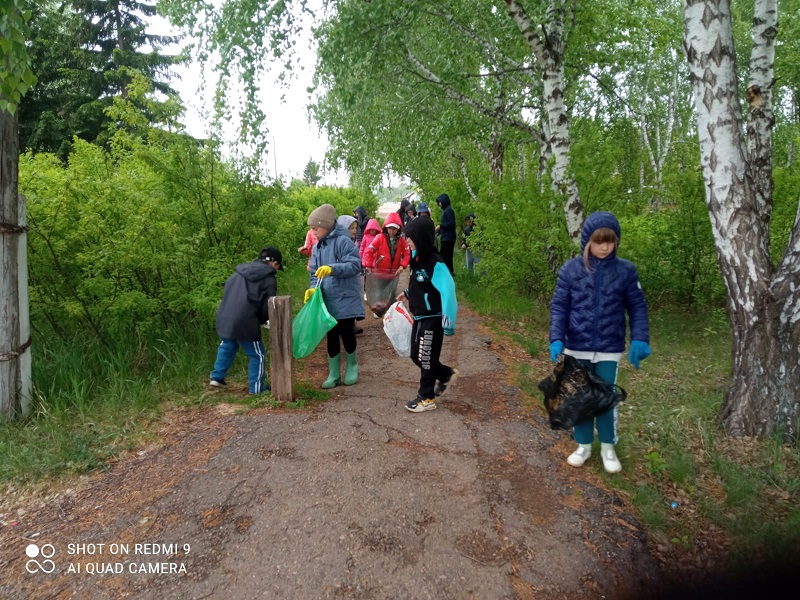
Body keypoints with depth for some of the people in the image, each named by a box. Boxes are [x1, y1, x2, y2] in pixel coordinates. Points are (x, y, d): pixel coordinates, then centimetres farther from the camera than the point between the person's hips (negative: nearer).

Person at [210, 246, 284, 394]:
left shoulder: (239, 272, 16)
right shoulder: (269, 279, -3)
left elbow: (227, 294, 21)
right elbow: (267, 308, -5)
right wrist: (262, 320, 17)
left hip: (224, 319, 7)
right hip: (245, 323, -7)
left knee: (227, 347, 32)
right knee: (257, 355, 10)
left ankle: (217, 377, 38)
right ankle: (257, 388, 17)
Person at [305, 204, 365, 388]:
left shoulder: (343, 241, -12)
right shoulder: (317, 247, 10)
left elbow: (355, 265, -20)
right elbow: (315, 273, 11)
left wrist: (332, 269, -32)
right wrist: (313, 288, -9)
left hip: (346, 300, -6)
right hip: (328, 301, 6)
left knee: (346, 334, 2)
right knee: (331, 336, 9)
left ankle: (352, 367, 27)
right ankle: (334, 374, 19)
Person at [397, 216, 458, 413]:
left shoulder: (435, 263, -23)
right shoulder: (418, 259, 5)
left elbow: (447, 291, -26)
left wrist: (448, 322, -28)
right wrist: (407, 294, 15)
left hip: (432, 320, -9)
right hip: (419, 318, 9)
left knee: (426, 358, 4)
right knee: (416, 356, 18)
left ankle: (427, 398, 20)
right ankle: (447, 374, 37)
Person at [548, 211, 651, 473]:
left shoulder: (626, 270, -4)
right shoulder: (571, 269, -5)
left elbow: (637, 307, 3)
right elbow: (558, 306, -3)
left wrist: (640, 339, -9)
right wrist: (556, 339, -14)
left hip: (609, 349, 0)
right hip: (577, 348, 1)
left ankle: (608, 448, 30)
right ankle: (584, 445, 31)